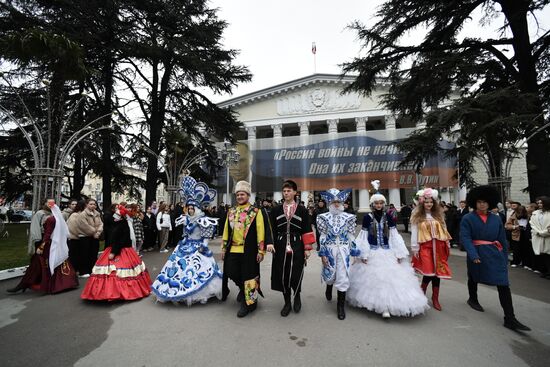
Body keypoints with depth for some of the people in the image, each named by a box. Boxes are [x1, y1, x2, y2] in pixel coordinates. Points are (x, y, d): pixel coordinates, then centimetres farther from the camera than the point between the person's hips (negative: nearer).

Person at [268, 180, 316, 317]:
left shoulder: (302, 211, 1)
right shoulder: (276, 211, 6)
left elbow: (307, 231, 0)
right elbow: (271, 229, 2)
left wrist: (307, 248, -4)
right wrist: (270, 243, -13)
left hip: (297, 247, -2)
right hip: (280, 247, 2)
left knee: (295, 275, -3)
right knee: (283, 276, 7)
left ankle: (297, 296, 30)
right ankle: (287, 303, 27)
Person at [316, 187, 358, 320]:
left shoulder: (348, 217, -1)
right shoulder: (324, 217, -3)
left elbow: (351, 237, 4)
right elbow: (322, 237, -3)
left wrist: (354, 252, 4)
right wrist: (323, 254, -6)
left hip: (343, 250, 0)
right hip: (329, 250, 0)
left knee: (343, 277, 1)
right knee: (330, 274, 15)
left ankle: (341, 306, 18)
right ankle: (329, 288, 51)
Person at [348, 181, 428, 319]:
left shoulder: (388, 217, 2)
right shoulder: (367, 217, -4)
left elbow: (394, 236, 4)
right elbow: (363, 237, -3)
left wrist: (399, 254, 0)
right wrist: (364, 255, -7)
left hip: (388, 252, 2)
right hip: (373, 253, -2)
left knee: (390, 277, -1)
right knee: (374, 278, -3)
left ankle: (385, 307, 9)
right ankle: (381, 305, 9)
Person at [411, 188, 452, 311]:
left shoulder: (438, 215, 10)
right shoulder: (417, 216, -1)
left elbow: (444, 230, 13)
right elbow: (414, 233, -3)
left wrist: (447, 244, 11)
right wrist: (415, 248, -5)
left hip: (438, 247, 4)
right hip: (425, 247, -4)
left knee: (437, 272, 6)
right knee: (428, 272, -9)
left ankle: (435, 298, 20)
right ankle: (422, 293, 19)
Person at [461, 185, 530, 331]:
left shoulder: (496, 219, 3)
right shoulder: (468, 218, -9)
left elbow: (503, 240, 7)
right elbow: (466, 238, -17)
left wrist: (504, 257, 6)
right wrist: (473, 255, -27)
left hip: (495, 255, 2)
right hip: (477, 255, -2)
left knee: (503, 284, -5)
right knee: (474, 278, 18)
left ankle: (510, 319, 0)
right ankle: (472, 299, 45)